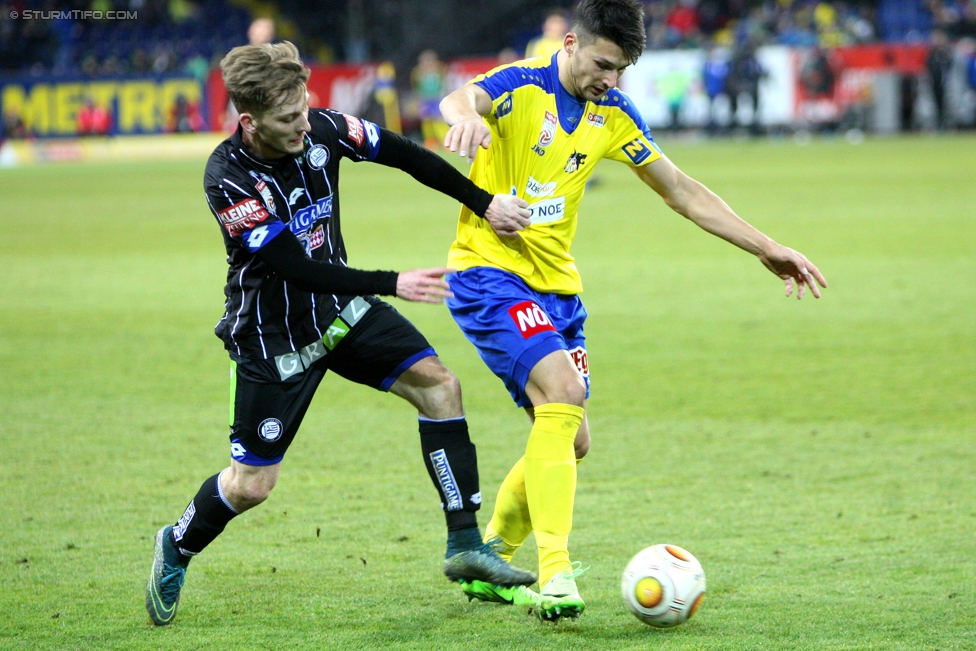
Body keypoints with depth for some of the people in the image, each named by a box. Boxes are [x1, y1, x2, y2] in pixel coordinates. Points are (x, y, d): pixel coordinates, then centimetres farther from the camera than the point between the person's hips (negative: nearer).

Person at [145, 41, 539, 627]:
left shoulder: (320, 130, -13)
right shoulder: (228, 178, -29)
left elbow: (404, 156, 0)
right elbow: (294, 267, -30)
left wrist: (485, 203, -2)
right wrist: (392, 285, -31)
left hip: (337, 309, 6)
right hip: (272, 333, -6)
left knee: (438, 382, -7)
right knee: (251, 484, -1)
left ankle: (466, 545, -1)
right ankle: (176, 549, 29)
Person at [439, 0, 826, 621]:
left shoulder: (613, 113, 6)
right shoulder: (521, 86, -14)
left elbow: (683, 191, 14)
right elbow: (461, 99, -37)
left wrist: (767, 249, 10)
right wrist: (466, 117, -64)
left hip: (556, 285, 8)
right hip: (489, 272, -8)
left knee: (570, 440, 8)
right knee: (563, 391, -27)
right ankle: (554, 569, -28)